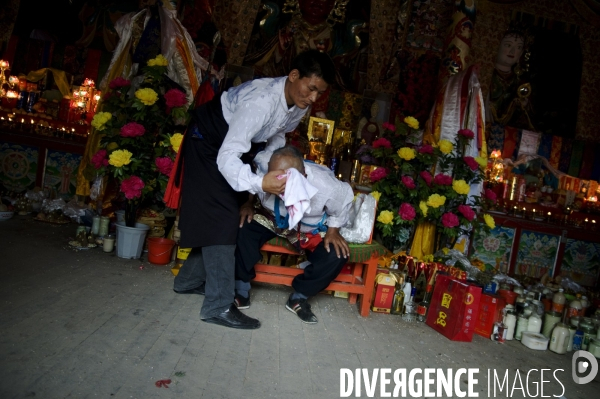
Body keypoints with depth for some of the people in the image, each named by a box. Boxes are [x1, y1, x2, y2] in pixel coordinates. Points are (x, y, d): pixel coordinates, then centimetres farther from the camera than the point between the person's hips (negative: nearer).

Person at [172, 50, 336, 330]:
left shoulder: (300, 106, -12)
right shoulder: (261, 100, -38)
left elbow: (278, 134, 9)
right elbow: (226, 157, -42)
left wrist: (270, 167, 0)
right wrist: (259, 184, -54)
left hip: (232, 144, 9)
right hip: (207, 143, -8)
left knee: (228, 214, 10)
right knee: (220, 216, -16)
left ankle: (190, 280, 25)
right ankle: (218, 306, -12)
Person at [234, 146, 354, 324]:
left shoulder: (327, 186, -36)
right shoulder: (262, 172, -33)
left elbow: (343, 204, -11)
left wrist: (333, 231, -12)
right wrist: (248, 205, -18)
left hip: (310, 230, 0)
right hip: (271, 220, 1)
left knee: (337, 255, -24)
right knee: (243, 229, -28)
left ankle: (299, 296, -2)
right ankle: (241, 290, -11)